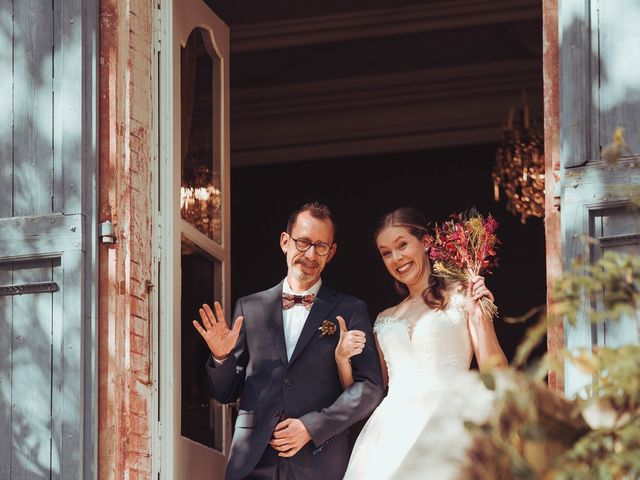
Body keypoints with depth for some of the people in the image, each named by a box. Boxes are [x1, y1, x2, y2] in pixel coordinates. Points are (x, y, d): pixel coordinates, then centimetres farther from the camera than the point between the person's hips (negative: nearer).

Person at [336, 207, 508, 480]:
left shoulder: (461, 299, 6)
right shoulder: (386, 320, 20)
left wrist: (479, 315, -12)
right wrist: (342, 359, 5)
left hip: (445, 428, -4)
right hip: (391, 433, 4)